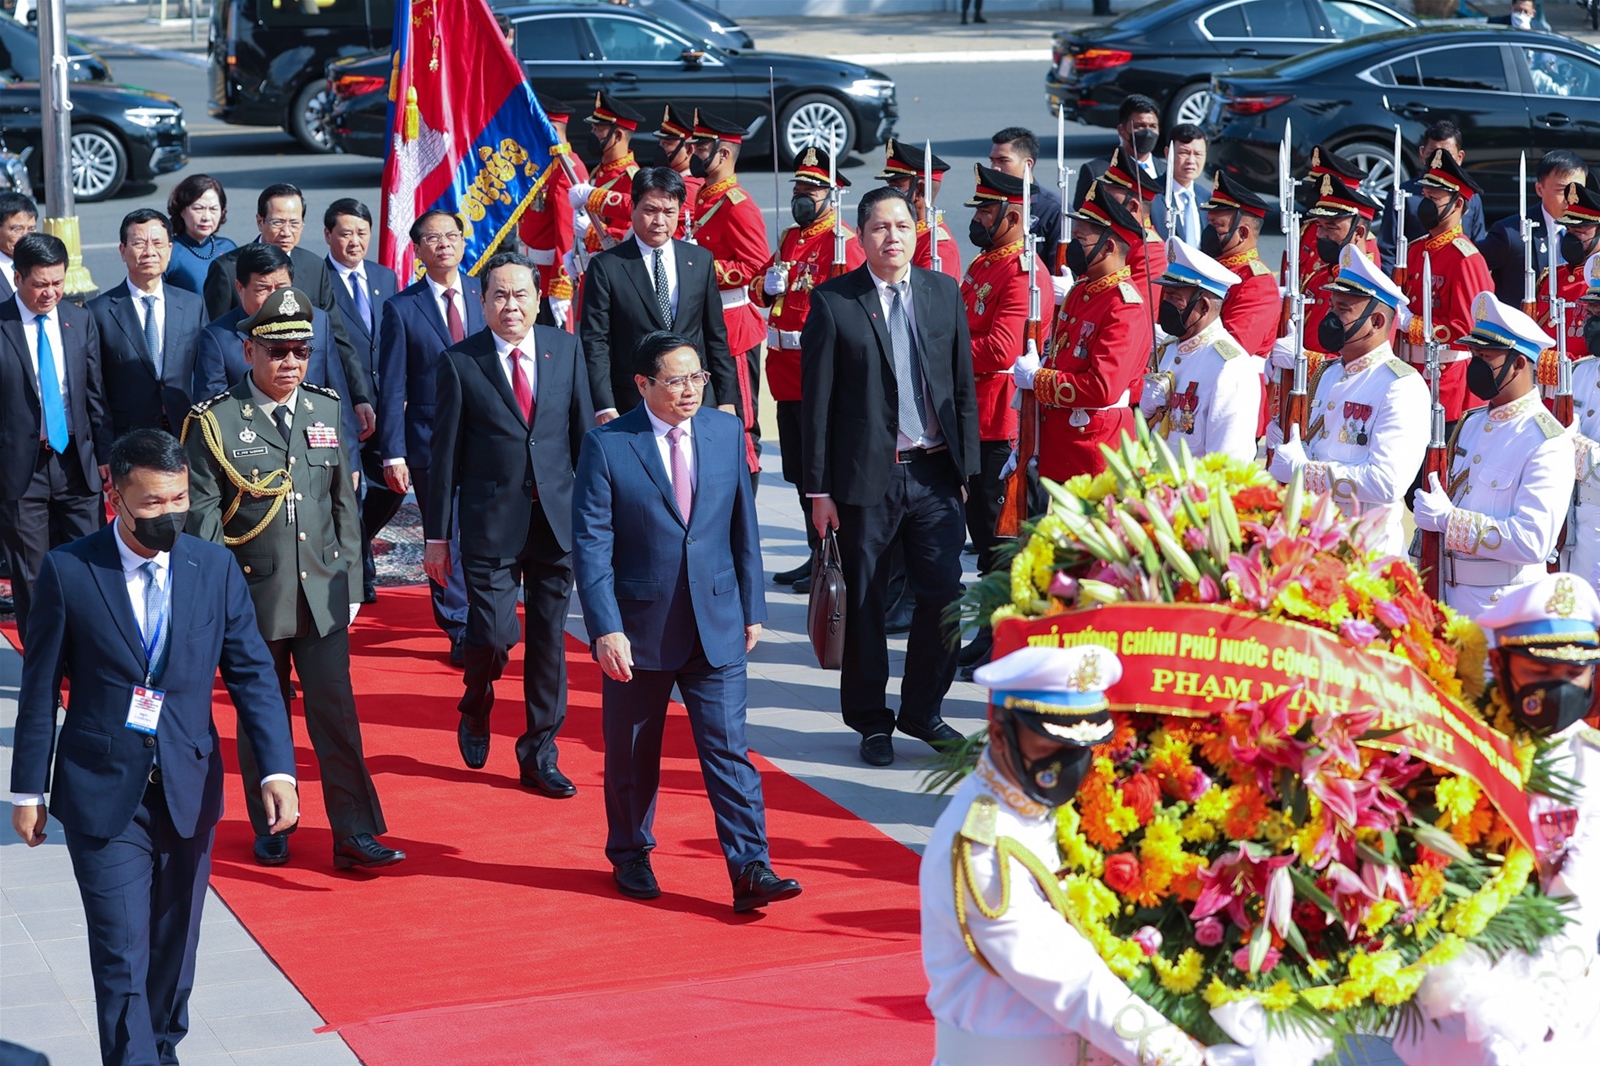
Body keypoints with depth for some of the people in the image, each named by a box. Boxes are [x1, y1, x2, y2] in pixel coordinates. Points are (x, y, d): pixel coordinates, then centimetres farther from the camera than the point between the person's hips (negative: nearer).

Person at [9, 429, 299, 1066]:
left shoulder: (216, 568, 0)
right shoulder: (68, 571, -7)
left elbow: (252, 673, 0)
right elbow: (41, 688, -1)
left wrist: (277, 769, -11)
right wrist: (29, 790, 1)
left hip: (189, 791, 3)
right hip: (102, 794, -3)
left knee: (175, 946, 16)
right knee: (122, 955, -7)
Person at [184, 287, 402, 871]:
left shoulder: (327, 410, 8)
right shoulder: (214, 421, -4)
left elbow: (345, 503, 12)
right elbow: (202, 515, -5)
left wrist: (350, 581, 10)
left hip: (323, 594, 2)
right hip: (253, 597, -2)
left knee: (336, 712, -1)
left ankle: (354, 833, 4)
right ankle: (270, 831, 22)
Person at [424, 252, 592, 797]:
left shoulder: (566, 349, 5)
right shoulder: (460, 361, -2)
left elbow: (584, 433, 9)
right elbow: (445, 452, 0)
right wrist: (437, 534, -1)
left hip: (558, 519, 3)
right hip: (491, 521, -3)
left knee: (549, 640, 7)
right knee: (494, 633, -8)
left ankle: (540, 755, 19)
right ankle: (476, 709, 25)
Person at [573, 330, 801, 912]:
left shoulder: (727, 432, 3)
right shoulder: (606, 446, -8)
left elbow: (744, 527, 9)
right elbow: (591, 546, -10)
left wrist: (751, 608, 8)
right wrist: (606, 629, -16)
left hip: (716, 623, 2)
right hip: (638, 626, -2)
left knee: (728, 746, -3)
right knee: (632, 755, 12)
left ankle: (750, 869, -3)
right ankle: (630, 857, 32)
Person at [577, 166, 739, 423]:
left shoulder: (700, 260, 10)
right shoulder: (606, 267, -2)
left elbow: (716, 336, 12)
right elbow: (594, 343, -5)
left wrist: (727, 399, 8)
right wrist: (604, 408, -13)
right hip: (631, 409, -3)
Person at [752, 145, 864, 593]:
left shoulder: (844, 242, -10)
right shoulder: (790, 238, 17)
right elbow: (760, 289, 18)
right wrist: (767, 286, -3)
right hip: (787, 372, 9)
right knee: (799, 471, 14)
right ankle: (816, 554, 24)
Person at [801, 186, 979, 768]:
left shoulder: (945, 292, 6)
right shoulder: (833, 302, -4)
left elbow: (964, 386, 10)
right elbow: (816, 401, -3)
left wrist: (967, 466, 6)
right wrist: (819, 487, -5)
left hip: (935, 474, 3)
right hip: (866, 477, -3)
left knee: (943, 595, 2)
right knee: (864, 604, 6)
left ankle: (921, 710, 20)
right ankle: (871, 720, 20)